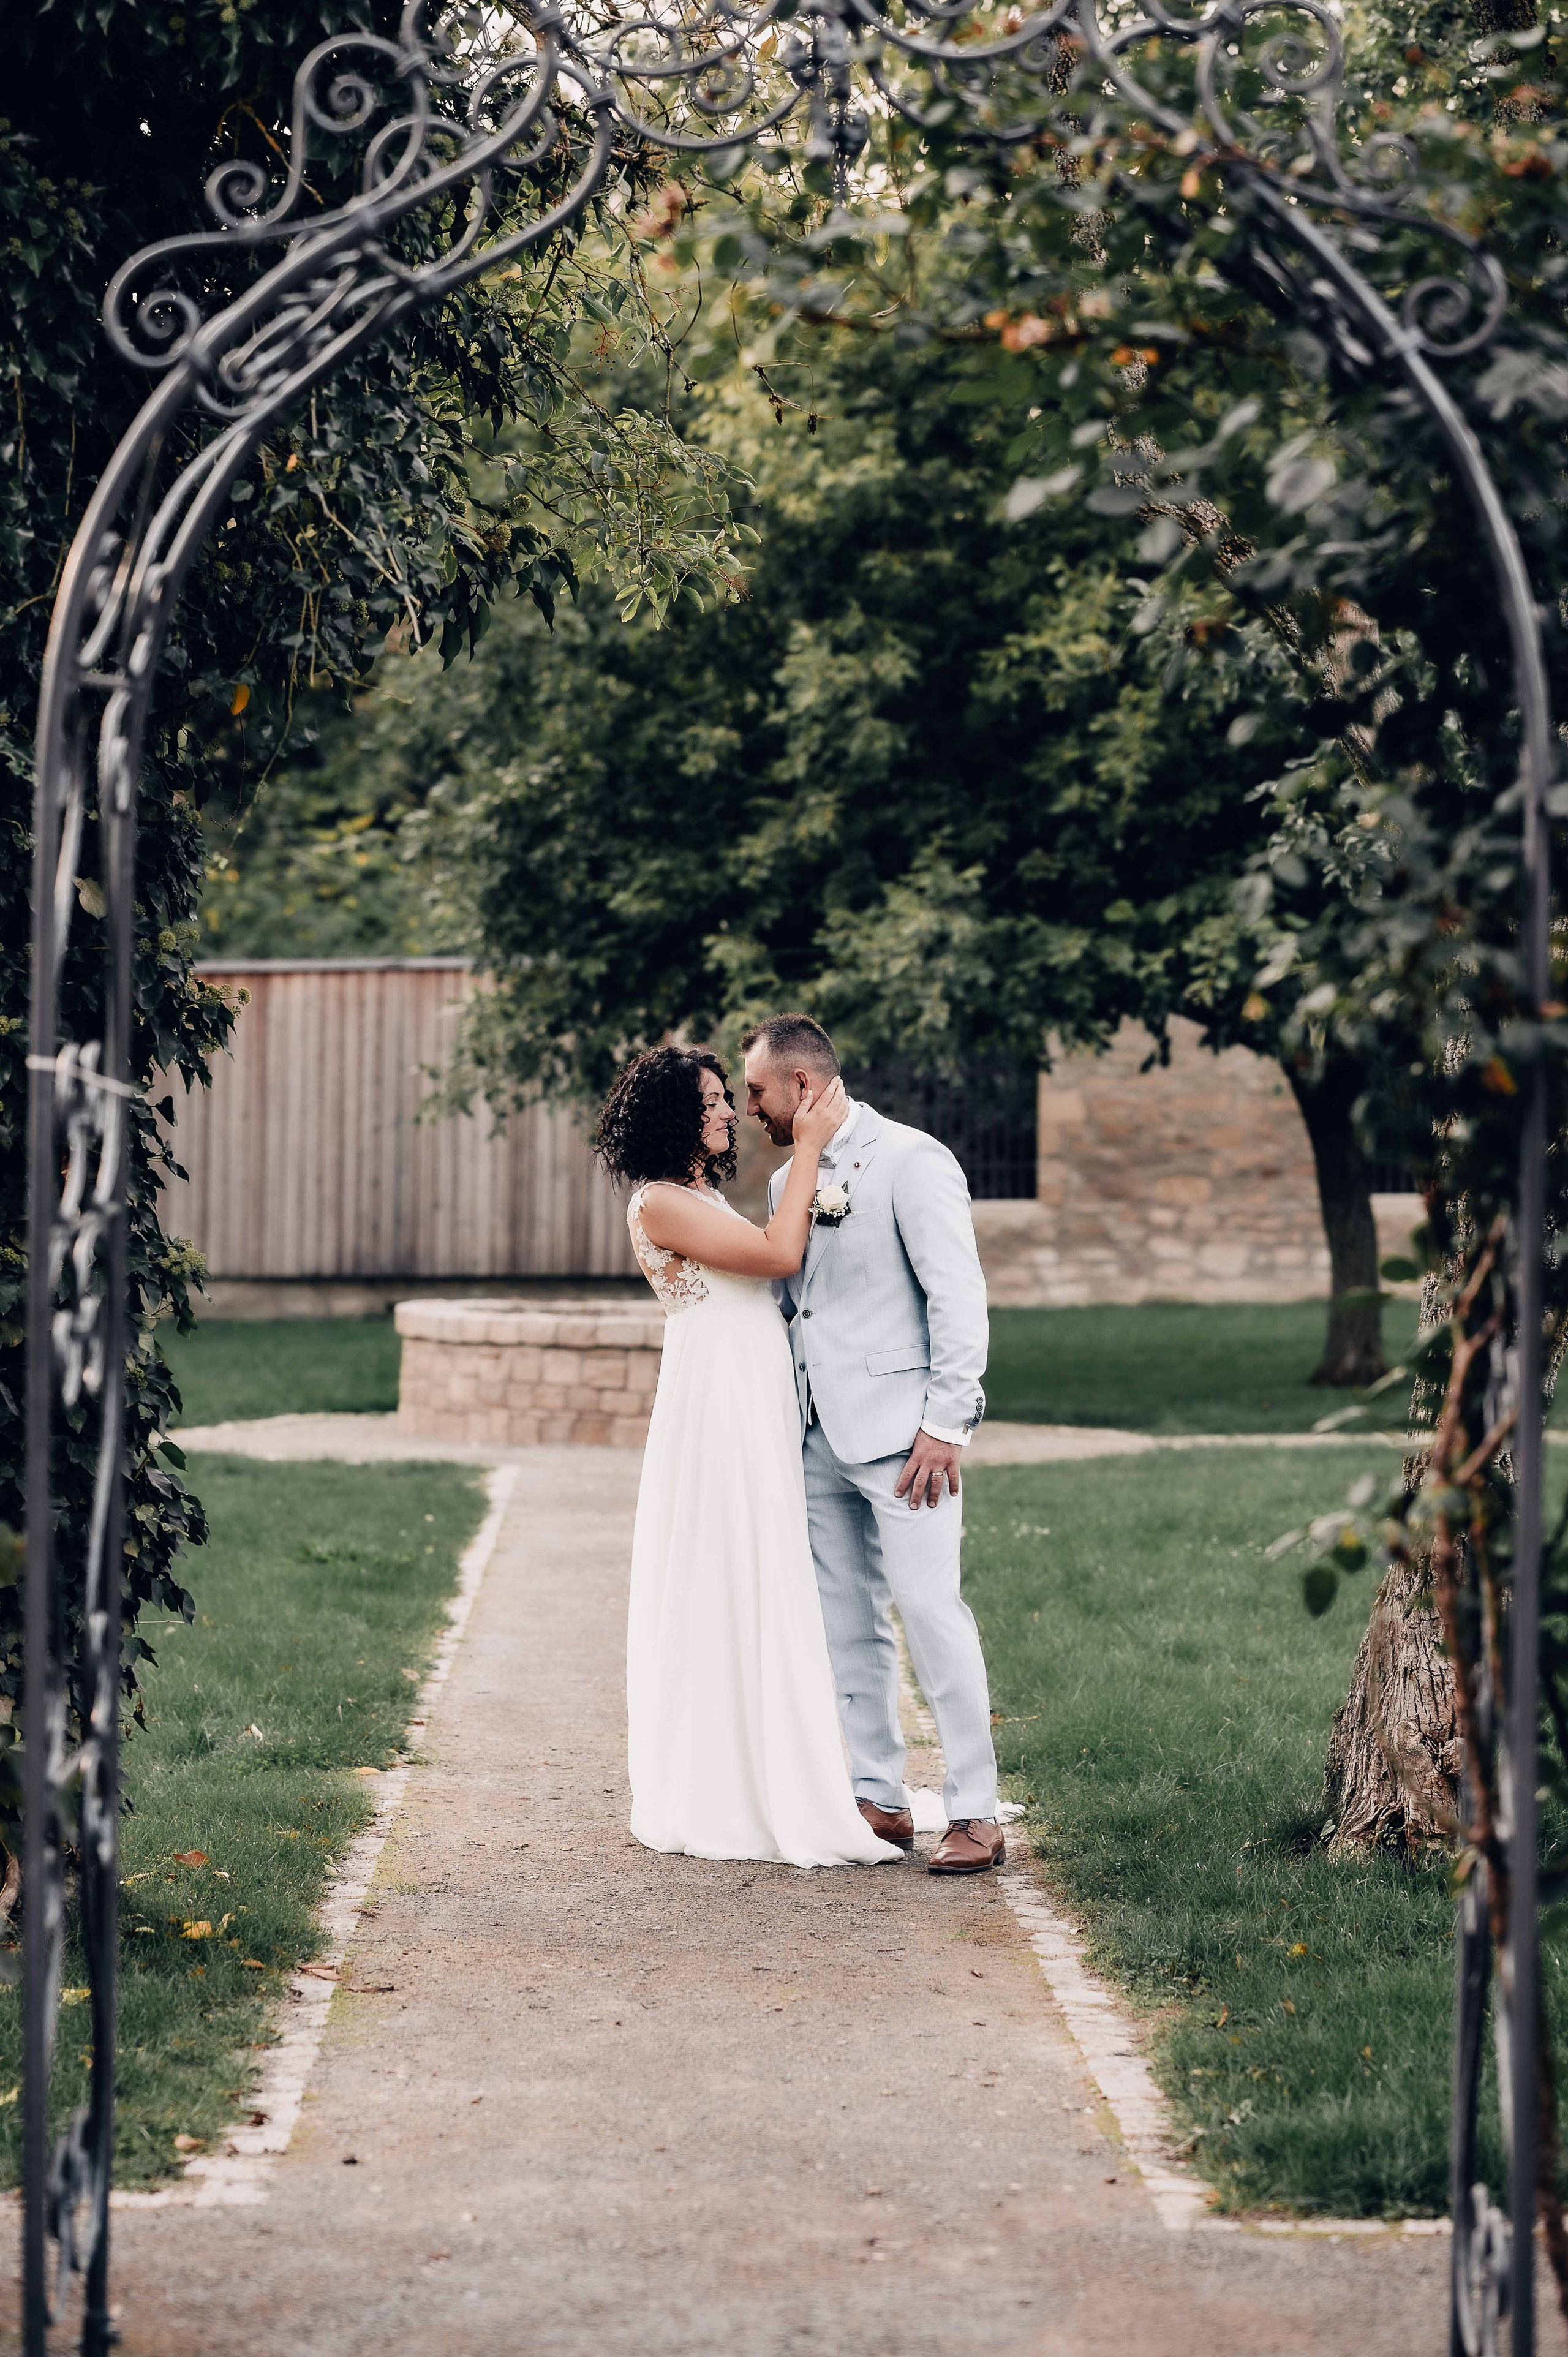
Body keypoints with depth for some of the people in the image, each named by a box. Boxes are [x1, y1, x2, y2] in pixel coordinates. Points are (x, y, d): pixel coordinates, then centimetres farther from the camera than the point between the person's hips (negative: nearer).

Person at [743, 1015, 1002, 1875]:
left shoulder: (910, 1160, -7)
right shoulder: (788, 1180, 16)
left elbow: (958, 1297, -11)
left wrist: (946, 1424, -16)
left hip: (900, 1432, -8)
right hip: (818, 1437, 8)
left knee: (930, 1610, -11)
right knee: (844, 1625, 7)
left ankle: (974, 1812, -5)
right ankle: (878, 1799, 14)